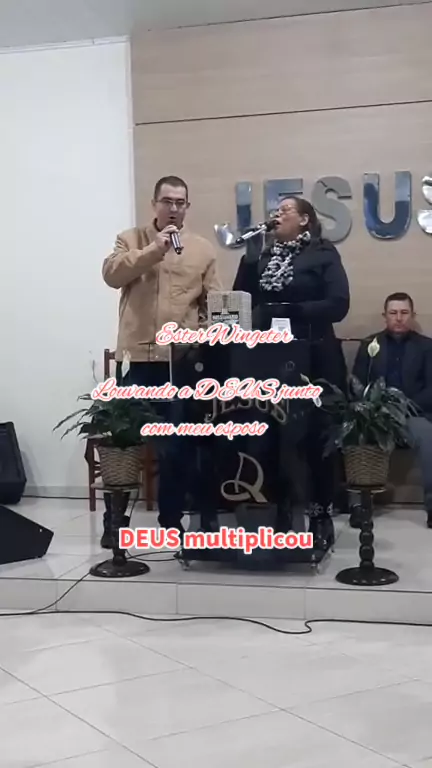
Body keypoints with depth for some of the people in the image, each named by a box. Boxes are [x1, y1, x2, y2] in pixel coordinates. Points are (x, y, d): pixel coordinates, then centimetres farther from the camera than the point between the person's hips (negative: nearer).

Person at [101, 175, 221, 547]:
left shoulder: (203, 248, 10)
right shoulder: (131, 239, 7)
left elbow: (213, 299, 8)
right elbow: (112, 274, -11)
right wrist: (155, 249, -18)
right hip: (137, 355, -1)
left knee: (179, 441, 7)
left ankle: (172, 519, 19)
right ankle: (113, 520, 13)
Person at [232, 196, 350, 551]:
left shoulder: (323, 254, 0)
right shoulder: (256, 258, 14)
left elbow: (338, 305, -10)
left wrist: (286, 311, -17)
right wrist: (252, 319, -15)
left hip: (314, 362, -4)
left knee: (317, 437, 2)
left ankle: (322, 514, 12)